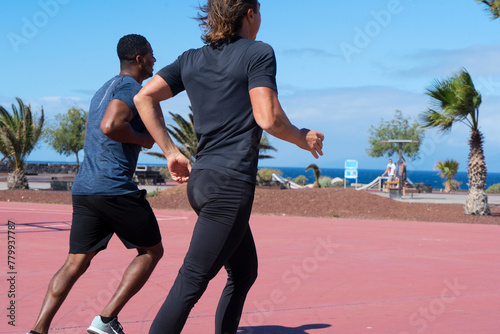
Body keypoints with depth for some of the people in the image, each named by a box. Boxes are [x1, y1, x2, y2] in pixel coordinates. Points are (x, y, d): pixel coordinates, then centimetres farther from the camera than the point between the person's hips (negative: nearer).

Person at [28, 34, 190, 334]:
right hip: (116, 188, -8)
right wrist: (144, 139, -7)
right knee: (152, 251, 8)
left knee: (76, 263, 6)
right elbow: (110, 126, -23)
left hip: (83, 188, 8)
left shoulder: (103, 91, 23)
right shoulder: (132, 87, -6)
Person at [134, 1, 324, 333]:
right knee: (191, 283, -10)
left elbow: (144, 97, 7)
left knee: (245, 274, 20)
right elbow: (268, 118, -14)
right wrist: (303, 138, 4)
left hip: (200, 180, 8)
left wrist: (170, 151, 10)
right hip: (232, 183, -8)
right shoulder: (258, 53, -5)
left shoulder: (191, 60, 14)